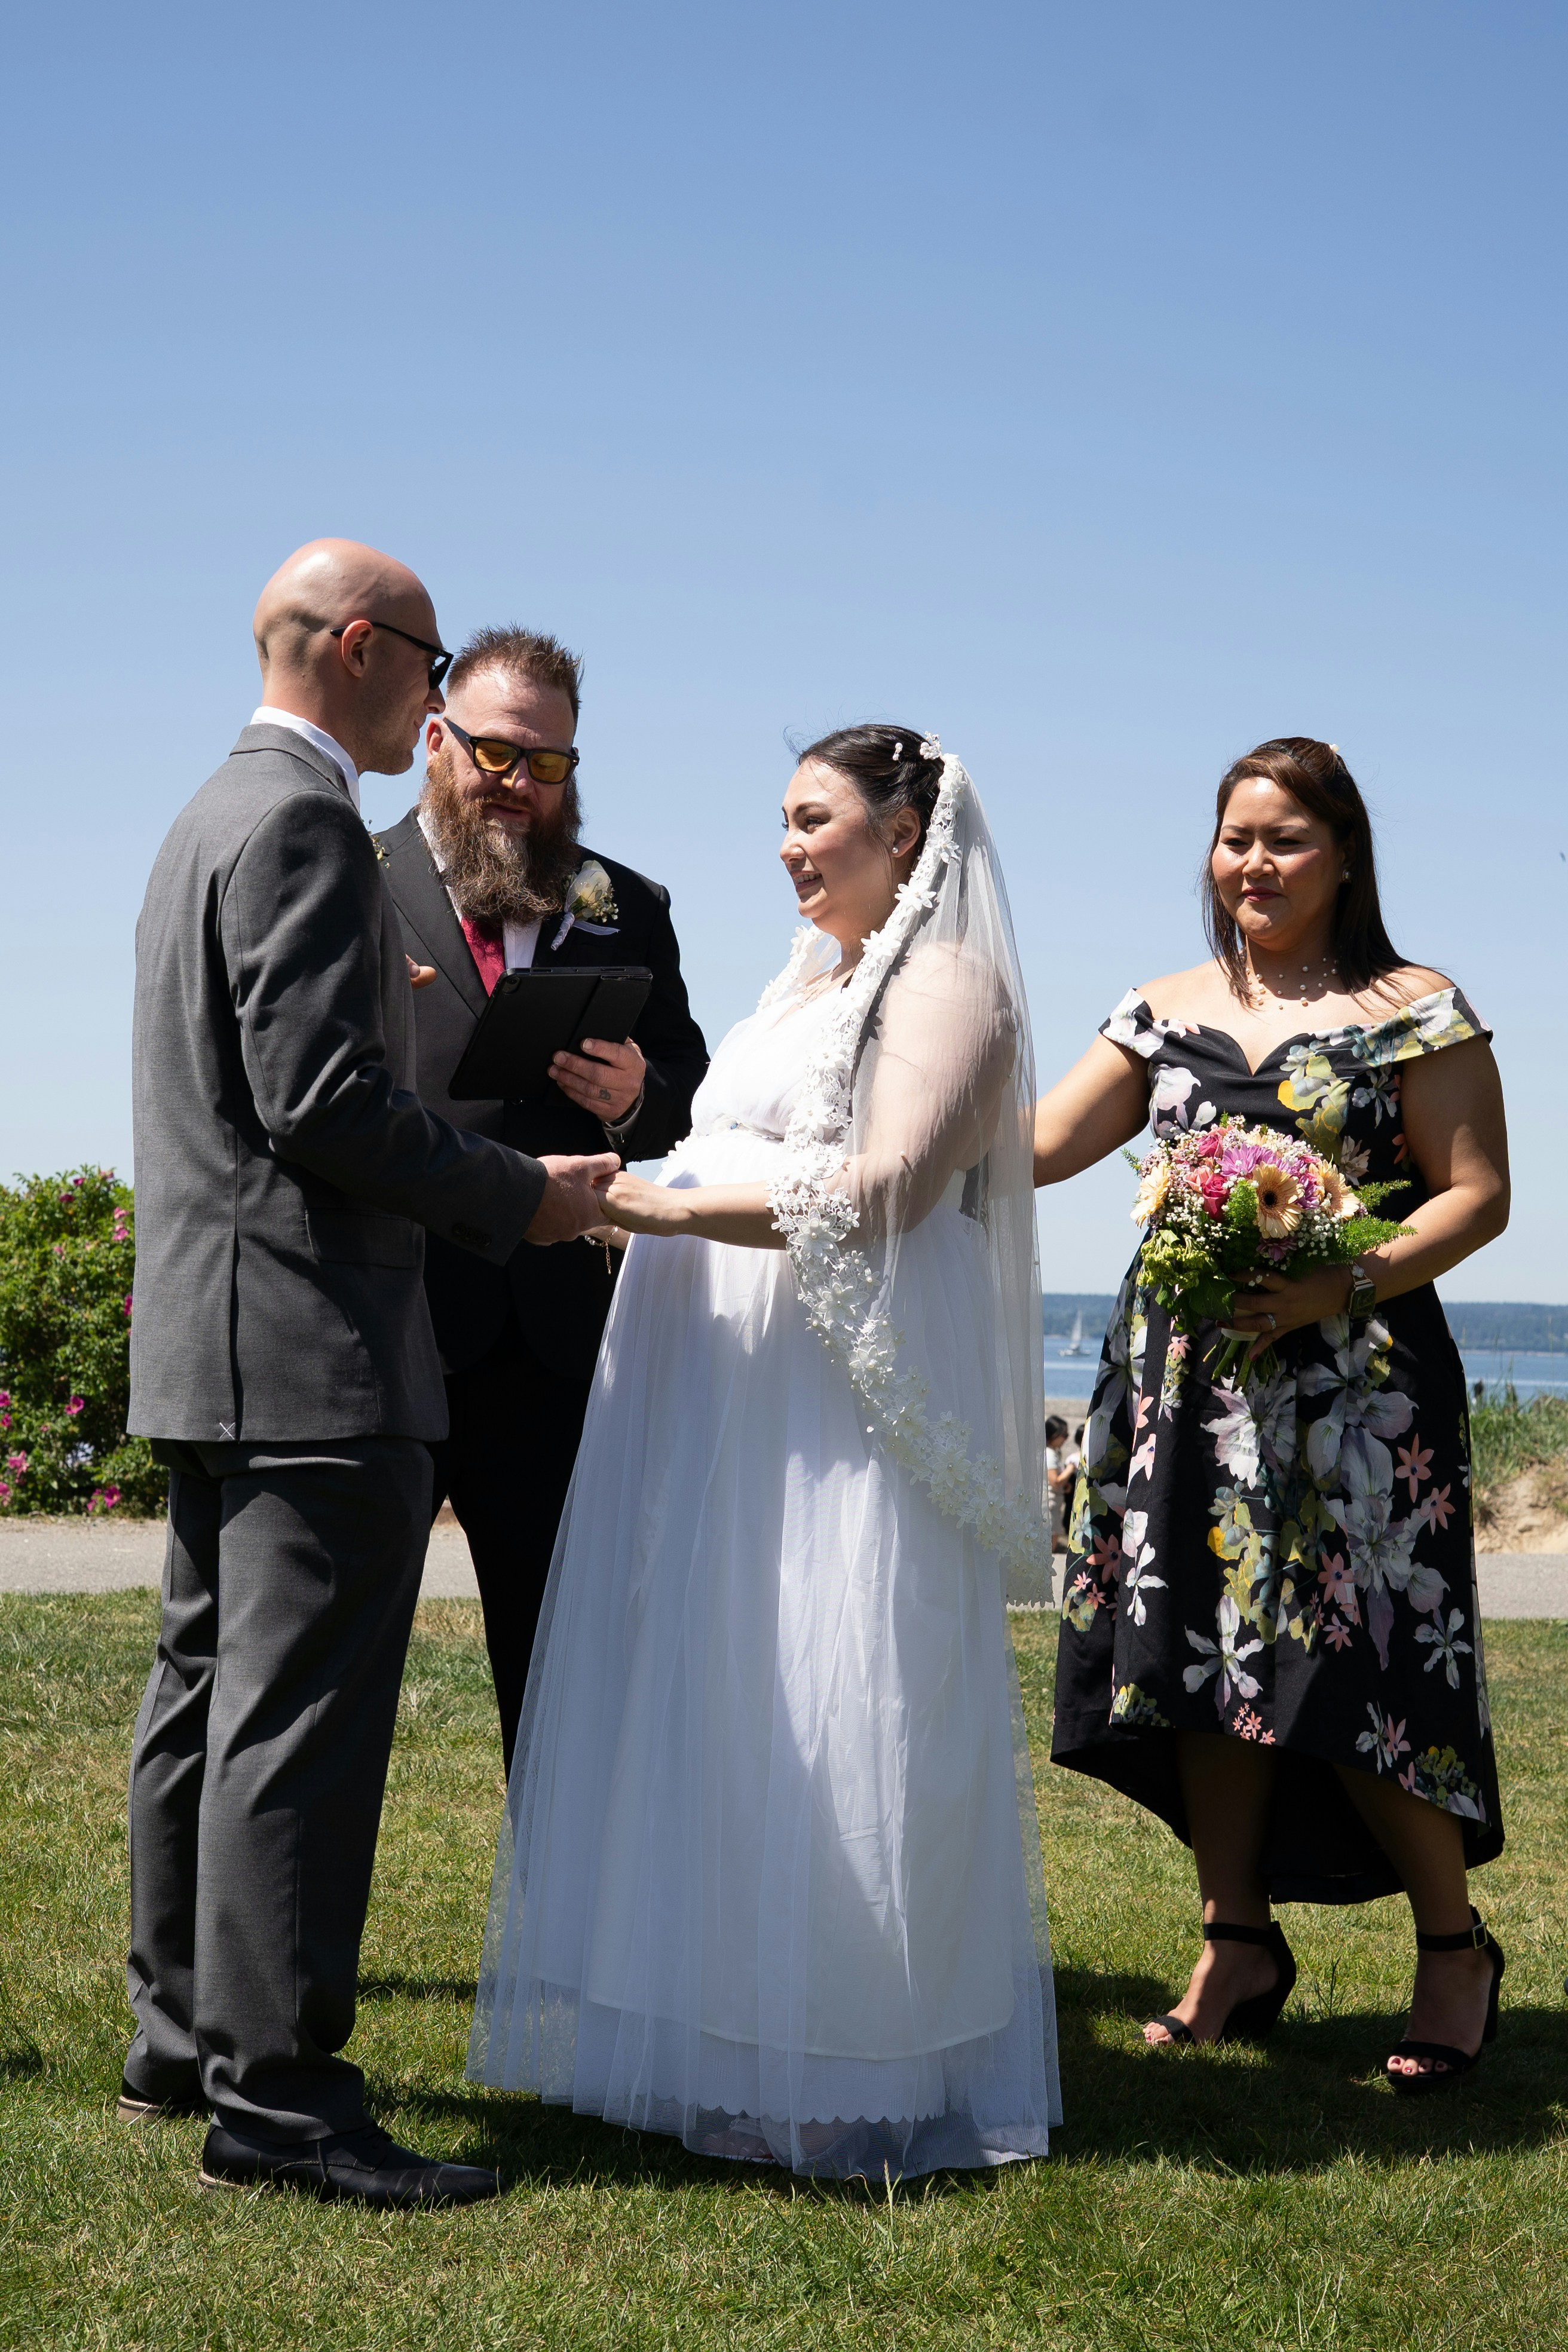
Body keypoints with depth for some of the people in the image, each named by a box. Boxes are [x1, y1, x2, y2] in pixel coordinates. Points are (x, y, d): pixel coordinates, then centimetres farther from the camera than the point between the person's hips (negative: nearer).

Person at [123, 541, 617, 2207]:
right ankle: (273, 2089, -5)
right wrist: (518, 1196, -11)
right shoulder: (304, 820, -13)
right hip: (309, 1342, -11)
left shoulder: (213, 816, 20)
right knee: (300, 1714, -8)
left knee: (212, 1689, 15)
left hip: (210, 1344, 11)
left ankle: (183, 2035, 25)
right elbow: (321, 1098, -20)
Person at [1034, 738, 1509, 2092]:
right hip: (1188, 1382, 5)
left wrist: (1345, 1285, -17)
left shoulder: (1416, 1015, -1)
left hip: (1355, 1389, -5)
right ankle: (1240, 1943, 20)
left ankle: (1454, 1942, 15)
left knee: (1360, 1668, -6)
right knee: (1202, 1652, 6)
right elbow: (1033, 1148, 7)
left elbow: (1479, 1195, -4)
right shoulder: (1167, 1015, 12)